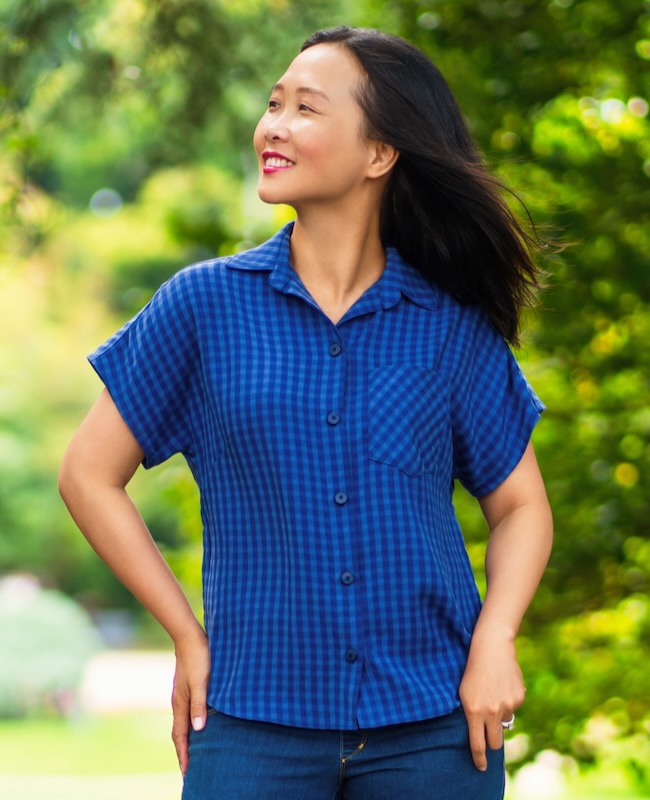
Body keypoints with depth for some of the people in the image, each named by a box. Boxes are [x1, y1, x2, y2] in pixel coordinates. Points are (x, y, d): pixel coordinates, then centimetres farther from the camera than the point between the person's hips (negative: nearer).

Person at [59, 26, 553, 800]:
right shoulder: (206, 302, 0)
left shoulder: (454, 325, 2)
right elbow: (90, 475, 4)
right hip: (256, 723, 0)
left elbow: (519, 504, 10)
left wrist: (494, 641, -7)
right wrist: (188, 636, -1)